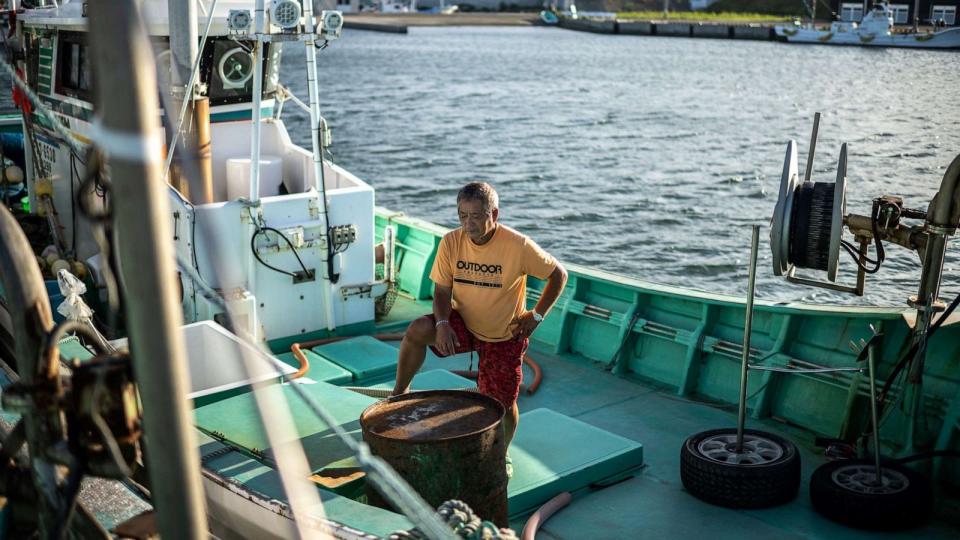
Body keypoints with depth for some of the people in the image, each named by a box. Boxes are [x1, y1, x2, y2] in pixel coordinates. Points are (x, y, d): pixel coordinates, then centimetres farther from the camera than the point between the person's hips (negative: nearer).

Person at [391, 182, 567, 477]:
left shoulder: (519, 246, -23)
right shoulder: (451, 242, -14)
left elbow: (558, 275, -10)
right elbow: (442, 290, -6)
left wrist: (537, 315, -11)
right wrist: (442, 323, -25)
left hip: (505, 336, -2)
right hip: (463, 323, 2)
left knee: (504, 403, 5)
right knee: (416, 331, -27)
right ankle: (399, 393, -5)